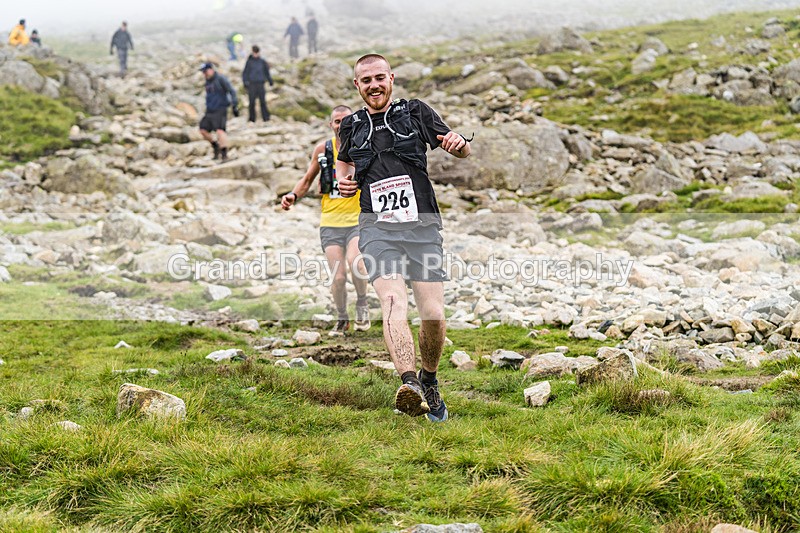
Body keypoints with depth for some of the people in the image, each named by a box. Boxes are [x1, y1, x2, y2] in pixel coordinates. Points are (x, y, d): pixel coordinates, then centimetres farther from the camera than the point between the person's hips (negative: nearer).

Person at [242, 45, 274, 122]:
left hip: (260, 84, 1)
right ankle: (252, 118, 9)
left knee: (263, 101, -2)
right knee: (252, 102, 0)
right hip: (252, 84, -1)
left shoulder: (262, 61, 7)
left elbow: (267, 72, 17)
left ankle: (265, 117, 2)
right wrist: (245, 82, -5)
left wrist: (270, 81, 15)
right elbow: (245, 73, 4)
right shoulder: (249, 61, 1)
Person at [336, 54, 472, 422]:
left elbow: (462, 152, 13)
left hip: (422, 227, 0)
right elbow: (343, 161, 36)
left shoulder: (416, 113, 11)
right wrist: (343, 182, 12)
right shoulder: (351, 127, 16)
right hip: (378, 229, 0)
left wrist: (458, 143, -12)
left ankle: (429, 380, 21)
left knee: (433, 314, -7)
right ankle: (409, 384, -42)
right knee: (392, 301, -25)